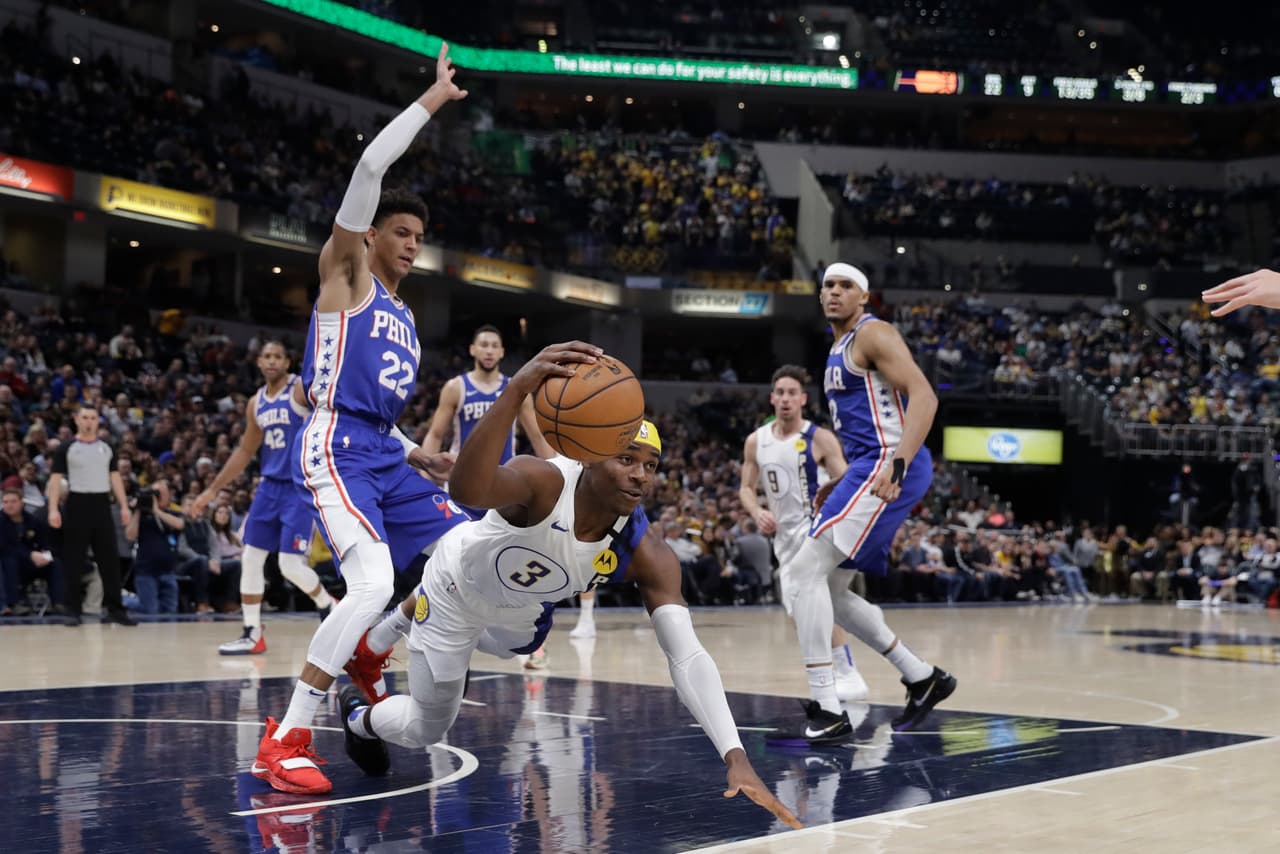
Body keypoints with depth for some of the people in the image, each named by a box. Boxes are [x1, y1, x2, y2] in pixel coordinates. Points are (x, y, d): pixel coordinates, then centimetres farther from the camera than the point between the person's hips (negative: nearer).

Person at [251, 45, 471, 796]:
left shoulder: (403, 318, 25)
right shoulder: (344, 273, 3)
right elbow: (370, 168, -10)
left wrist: (419, 456, 13)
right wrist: (432, 102, -4)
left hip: (386, 456, 9)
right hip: (337, 450, -9)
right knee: (374, 582, -27)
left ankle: (366, 659, 19)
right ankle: (286, 740, -21)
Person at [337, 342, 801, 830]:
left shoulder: (647, 555, -33)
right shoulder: (544, 482, -44)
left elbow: (687, 657, -41)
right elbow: (467, 491, -68)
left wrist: (736, 758, -54)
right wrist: (516, 392, -84)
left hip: (522, 605, 5)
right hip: (459, 584, -5)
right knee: (426, 729, 9)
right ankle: (358, 714, 44)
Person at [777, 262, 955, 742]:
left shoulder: (873, 335, -6)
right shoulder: (838, 352, 23)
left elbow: (923, 396, -19)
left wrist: (898, 464, -30)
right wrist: (838, 485, 25)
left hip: (885, 465, -10)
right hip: (867, 469, 10)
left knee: (805, 571, -16)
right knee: (828, 586, 13)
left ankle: (827, 709, -17)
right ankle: (922, 678, 19)